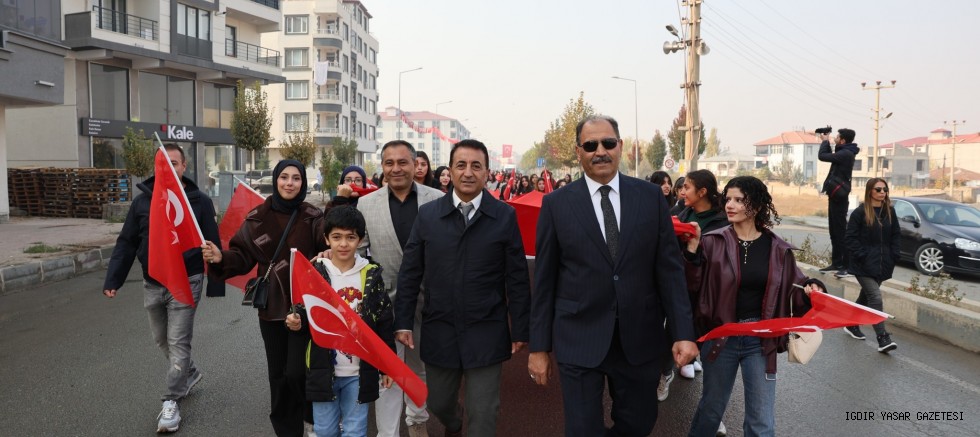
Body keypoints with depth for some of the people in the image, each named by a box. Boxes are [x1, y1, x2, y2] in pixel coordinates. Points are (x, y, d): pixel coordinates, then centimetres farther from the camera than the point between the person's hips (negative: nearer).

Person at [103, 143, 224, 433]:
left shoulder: (199, 201, -6)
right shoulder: (142, 201, 2)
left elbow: (213, 245, -5)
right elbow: (126, 244, 5)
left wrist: (216, 284, -8)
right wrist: (112, 280, -3)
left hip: (186, 284, -4)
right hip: (152, 284, 5)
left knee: (178, 343, -1)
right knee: (161, 340, 19)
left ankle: (171, 403, 9)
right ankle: (190, 373, 43)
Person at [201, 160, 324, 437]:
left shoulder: (313, 217, -5)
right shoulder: (258, 217, 0)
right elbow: (243, 256, -1)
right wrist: (221, 258, -20)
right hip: (271, 307, 3)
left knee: (297, 372, -6)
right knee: (278, 375, 13)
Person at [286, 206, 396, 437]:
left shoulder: (372, 275, -2)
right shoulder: (314, 273, -3)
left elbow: (384, 323, 1)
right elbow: (303, 314, 2)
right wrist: (295, 321, -21)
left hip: (360, 371, 0)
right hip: (323, 369, 1)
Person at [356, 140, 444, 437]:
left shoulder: (437, 200, -5)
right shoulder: (366, 204, -2)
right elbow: (357, 251, 3)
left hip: (427, 299, 1)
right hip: (385, 301, -1)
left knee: (420, 366, 19)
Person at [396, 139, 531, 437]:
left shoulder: (505, 216, -4)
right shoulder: (428, 214, 0)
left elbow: (517, 279, -2)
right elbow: (410, 273, 3)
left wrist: (520, 329, -2)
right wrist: (403, 322, 0)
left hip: (486, 334, -2)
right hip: (439, 332, 2)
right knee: (439, 404, 19)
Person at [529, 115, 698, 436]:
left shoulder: (650, 196, 1)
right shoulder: (556, 204, -3)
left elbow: (669, 268, 2)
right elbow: (544, 279, -1)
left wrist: (683, 332, -4)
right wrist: (539, 346, -1)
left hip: (639, 337, 2)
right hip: (579, 339, -2)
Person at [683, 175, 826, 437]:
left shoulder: (778, 249, -2)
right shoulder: (713, 242, -7)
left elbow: (794, 289, 7)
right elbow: (692, 287, -12)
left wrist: (810, 290, -15)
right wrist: (692, 248, -24)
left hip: (760, 340, 1)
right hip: (720, 337, -1)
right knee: (712, 407, 18)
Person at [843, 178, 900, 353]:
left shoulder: (890, 212, 8)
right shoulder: (860, 212, -9)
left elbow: (896, 235, 14)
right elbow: (850, 237, -10)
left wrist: (893, 255, 3)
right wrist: (862, 256, -15)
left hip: (883, 265, 6)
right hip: (864, 266, -6)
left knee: (866, 296, 16)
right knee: (875, 298, -14)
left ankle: (852, 325, 35)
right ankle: (882, 338, -14)